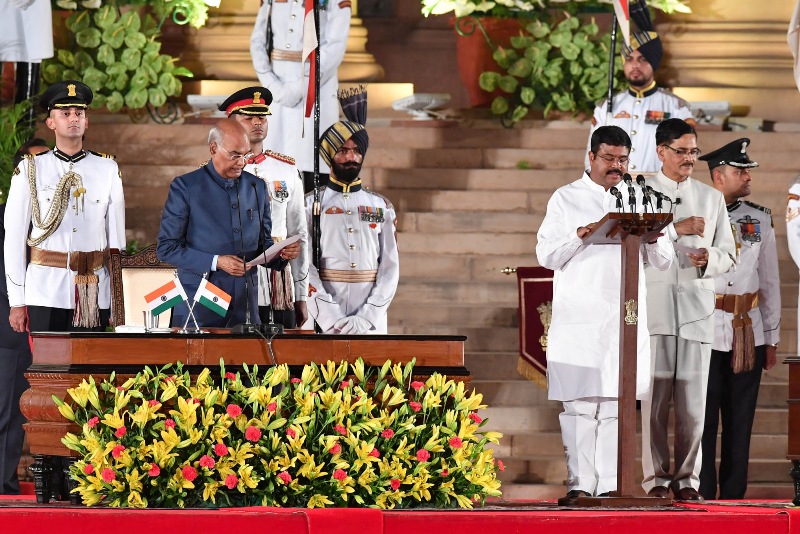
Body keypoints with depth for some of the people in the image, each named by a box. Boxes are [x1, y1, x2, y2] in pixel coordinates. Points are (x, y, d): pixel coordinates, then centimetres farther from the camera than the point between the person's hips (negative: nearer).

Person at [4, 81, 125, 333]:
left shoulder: (108, 170, 9)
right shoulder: (29, 171, 4)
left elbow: (117, 236, 10)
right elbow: (14, 238, 3)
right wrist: (16, 302, 0)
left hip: (94, 293, 2)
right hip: (45, 291, -2)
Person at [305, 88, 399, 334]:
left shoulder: (382, 207, 12)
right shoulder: (311, 205, 6)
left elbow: (390, 267, 5)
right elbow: (304, 268, -3)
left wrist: (366, 319, -10)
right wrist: (332, 320, -15)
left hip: (372, 323, 2)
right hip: (324, 325, -2)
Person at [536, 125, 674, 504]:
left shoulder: (638, 200, 16)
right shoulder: (566, 199, 9)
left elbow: (662, 261, 14)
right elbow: (546, 255, 2)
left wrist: (653, 238, -9)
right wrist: (582, 233, -14)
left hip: (625, 319, 2)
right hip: (579, 319, -2)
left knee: (616, 401, -1)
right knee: (580, 402, -6)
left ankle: (609, 484, -1)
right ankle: (580, 484, -5)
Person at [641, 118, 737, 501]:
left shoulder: (712, 199, 16)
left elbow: (728, 255, 15)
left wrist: (709, 259, -7)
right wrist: (675, 230, -13)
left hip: (697, 309, 2)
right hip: (653, 308, -2)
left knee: (693, 400, 0)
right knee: (654, 398, -4)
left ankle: (687, 479, 5)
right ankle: (655, 479, 1)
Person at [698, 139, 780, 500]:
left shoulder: (760, 219, 10)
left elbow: (770, 280, 13)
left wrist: (772, 337, 12)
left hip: (749, 333, 3)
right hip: (704, 333, -3)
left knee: (740, 419, 7)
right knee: (702, 419, -2)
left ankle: (734, 495, 13)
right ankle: (701, 496, 4)